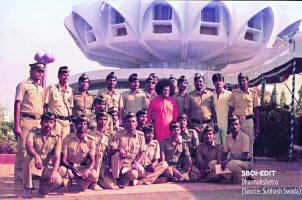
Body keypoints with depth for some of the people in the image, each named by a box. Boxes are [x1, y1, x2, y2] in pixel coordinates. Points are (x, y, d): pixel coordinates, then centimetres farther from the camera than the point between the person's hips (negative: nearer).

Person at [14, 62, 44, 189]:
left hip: (39, 122, 6)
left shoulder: (41, 88, 21)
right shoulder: (23, 85, 2)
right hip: (26, 120, -6)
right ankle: (19, 183, -3)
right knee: (22, 151, -7)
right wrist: (17, 125, -13)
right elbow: (17, 106, -5)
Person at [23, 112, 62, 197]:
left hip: (46, 168, 1)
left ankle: (42, 189, 7)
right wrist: (37, 156, -45)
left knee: (58, 180, -28)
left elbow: (57, 158, -10)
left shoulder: (57, 138, 0)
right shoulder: (33, 132, -2)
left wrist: (54, 172, -28)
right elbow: (28, 146, -24)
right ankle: (28, 189, -19)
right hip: (33, 167, -1)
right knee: (28, 157, -34)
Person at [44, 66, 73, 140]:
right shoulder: (52, 88, 1)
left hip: (67, 122, 4)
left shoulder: (70, 90, 14)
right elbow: (45, 105, -1)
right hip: (55, 120, -4)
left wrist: (71, 122, 12)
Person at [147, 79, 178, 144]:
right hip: (158, 130, -1)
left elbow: (175, 116, 12)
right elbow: (149, 116, 9)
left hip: (170, 130, 1)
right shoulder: (154, 101, 5)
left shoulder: (173, 101, 8)